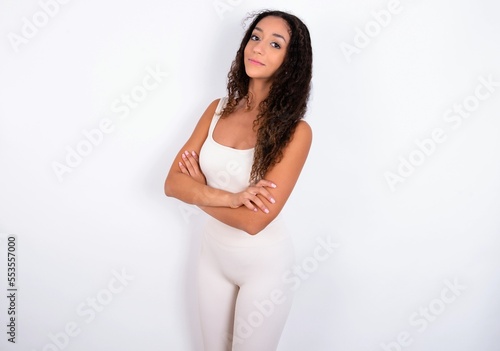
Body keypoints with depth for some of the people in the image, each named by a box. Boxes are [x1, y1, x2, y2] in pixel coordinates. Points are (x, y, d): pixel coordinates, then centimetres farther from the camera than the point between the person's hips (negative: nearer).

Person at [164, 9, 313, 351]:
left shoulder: (295, 131, -20)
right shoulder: (218, 110, -4)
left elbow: (254, 220, -26)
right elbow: (173, 183, -8)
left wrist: (199, 191, -11)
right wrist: (228, 198, -24)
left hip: (264, 264, -5)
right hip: (214, 253, 5)